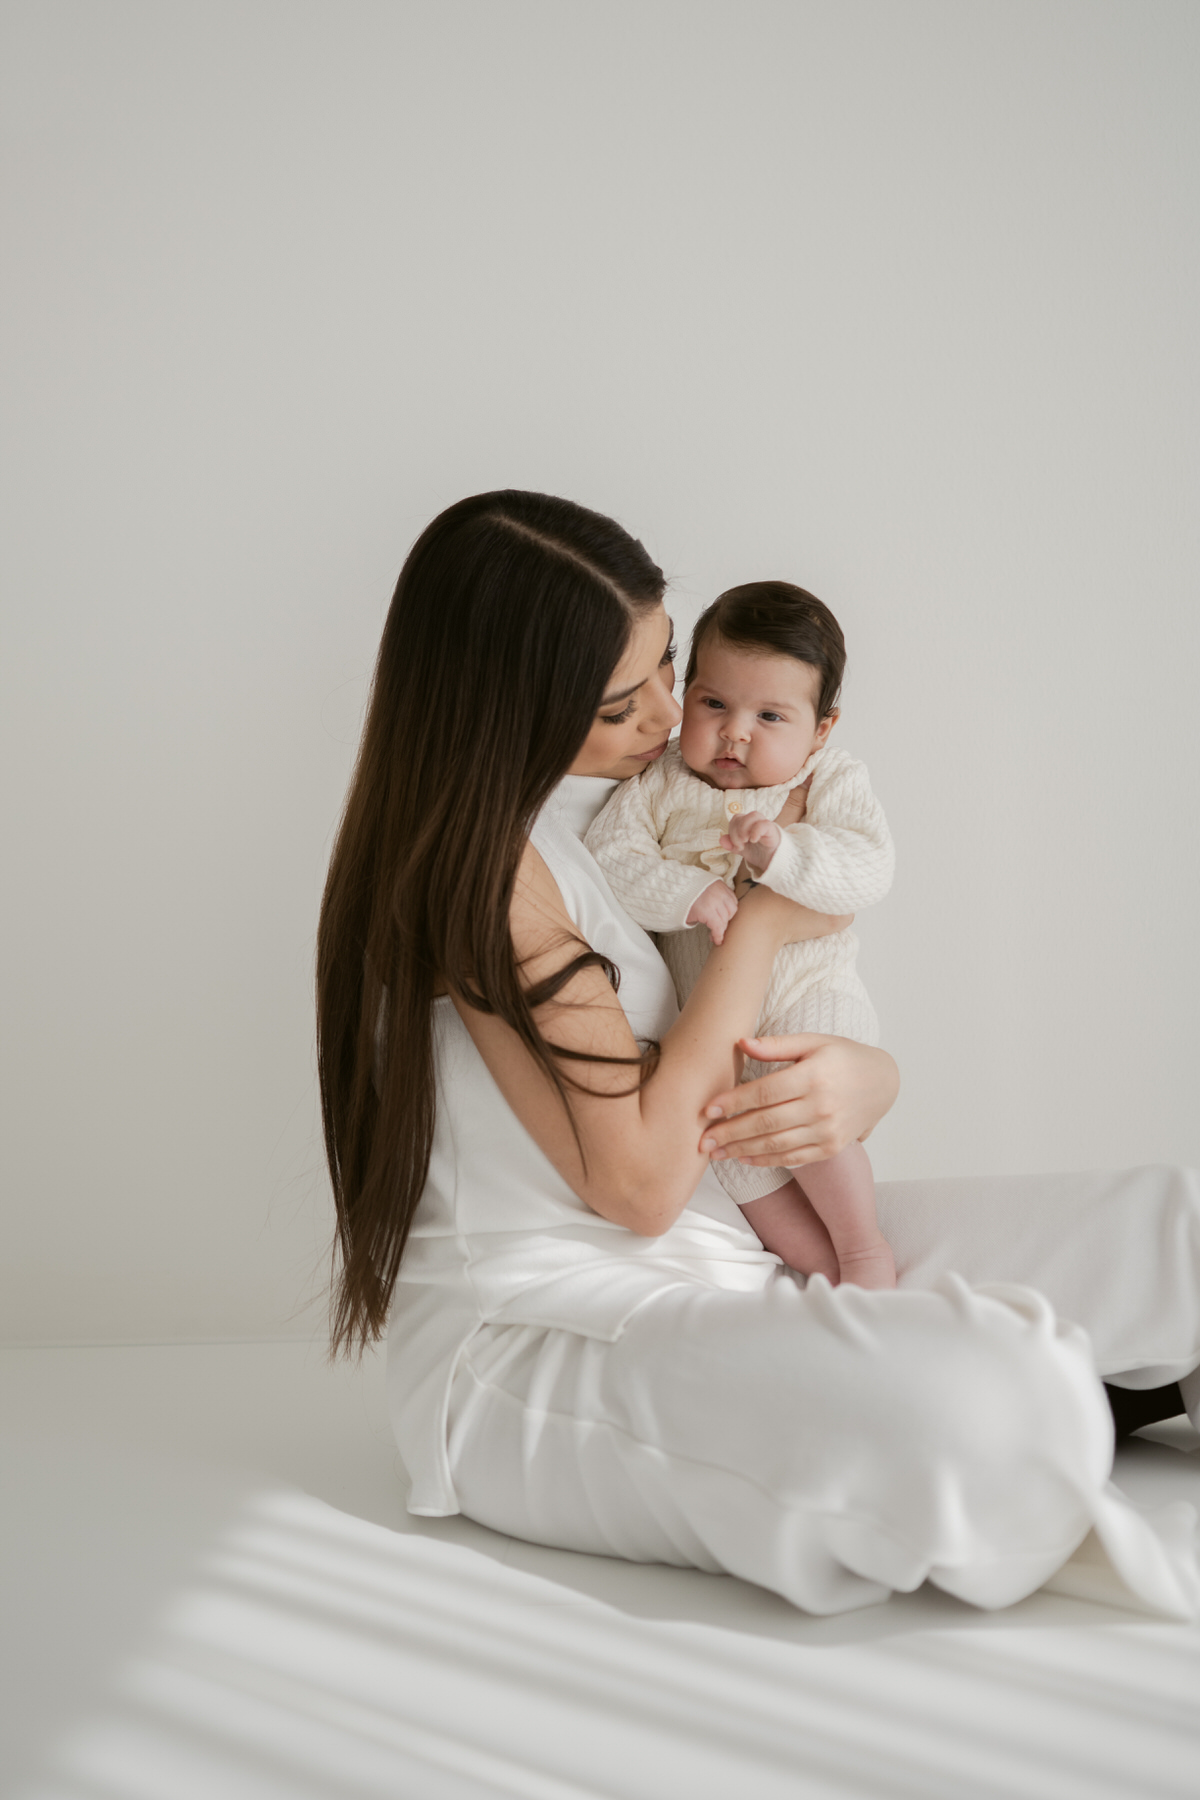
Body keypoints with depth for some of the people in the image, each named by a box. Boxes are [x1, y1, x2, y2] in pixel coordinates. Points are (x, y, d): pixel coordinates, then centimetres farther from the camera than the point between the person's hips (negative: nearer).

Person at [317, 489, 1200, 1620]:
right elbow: (638, 1182, -21)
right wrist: (760, 927, -11)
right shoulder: (482, 859, -17)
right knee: (980, 1406, -33)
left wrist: (866, 1079, -12)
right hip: (531, 1343, -8)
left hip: (720, 1244, 8)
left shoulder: (648, 804, 9)